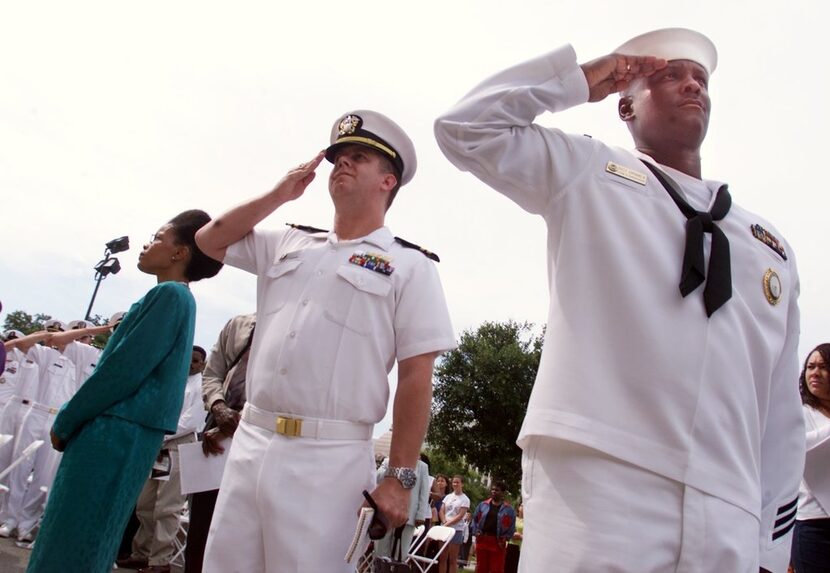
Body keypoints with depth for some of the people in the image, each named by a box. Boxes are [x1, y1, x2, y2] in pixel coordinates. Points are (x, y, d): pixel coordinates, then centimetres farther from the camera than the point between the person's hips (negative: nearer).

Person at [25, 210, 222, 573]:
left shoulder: (170, 294, -12)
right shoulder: (172, 297, 17)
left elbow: (123, 369, -17)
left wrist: (65, 421, -7)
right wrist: (71, 416, 15)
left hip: (116, 431, -9)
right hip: (119, 429, 9)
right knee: (76, 540, 16)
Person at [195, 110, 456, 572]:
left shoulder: (409, 266, -1)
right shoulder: (290, 244, 16)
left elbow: (416, 379, -5)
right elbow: (211, 240, 21)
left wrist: (400, 478, -9)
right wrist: (279, 194, 12)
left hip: (329, 458, -5)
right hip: (250, 442, 5)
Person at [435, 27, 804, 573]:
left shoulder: (772, 247, 18)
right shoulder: (585, 171, 11)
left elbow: (782, 415, 16)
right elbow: (464, 127, 2)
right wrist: (579, 81, 8)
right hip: (596, 491, -4)